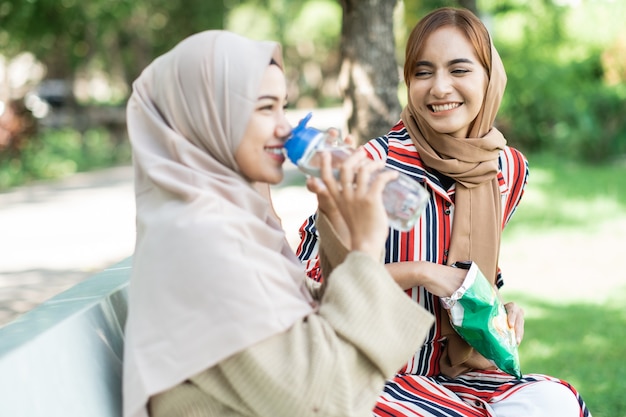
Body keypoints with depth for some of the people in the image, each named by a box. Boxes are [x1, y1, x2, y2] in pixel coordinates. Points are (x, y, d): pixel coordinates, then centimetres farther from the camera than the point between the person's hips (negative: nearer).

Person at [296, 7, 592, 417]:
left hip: (455, 371, 6)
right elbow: (311, 272, -12)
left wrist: (502, 308, 0)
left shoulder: (510, 170, 3)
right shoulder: (377, 164, -15)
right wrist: (418, 273, -20)